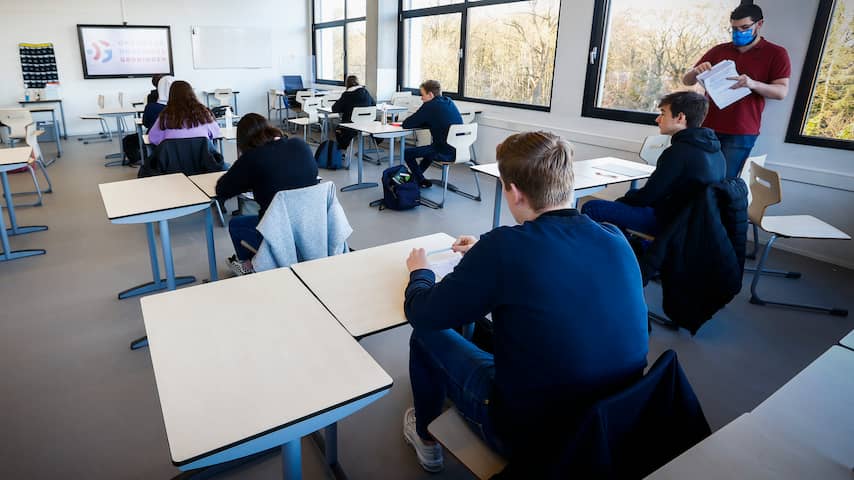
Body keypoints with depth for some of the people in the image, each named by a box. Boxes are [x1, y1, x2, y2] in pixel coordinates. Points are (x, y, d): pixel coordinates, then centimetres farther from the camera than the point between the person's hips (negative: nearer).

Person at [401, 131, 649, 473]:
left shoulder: (505, 246, -27)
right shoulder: (615, 240, -9)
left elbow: (422, 314, -13)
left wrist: (420, 271, 8)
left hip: (533, 434, -6)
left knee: (426, 334, 13)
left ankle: (425, 435, 38)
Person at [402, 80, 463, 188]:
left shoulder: (430, 106, -12)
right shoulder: (449, 102, 10)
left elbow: (406, 124, -8)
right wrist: (418, 121, 11)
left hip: (445, 153, -9)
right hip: (459, 150, 9)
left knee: (407, 153, 6)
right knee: (430, 148, 37)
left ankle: (422, 181, 21)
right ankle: (416, 175, 50)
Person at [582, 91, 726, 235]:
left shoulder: (678, 152, -20)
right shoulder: (716, 151, 8)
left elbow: (648, 195, -17)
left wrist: (622, 200, 3)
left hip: (670, 223, -10)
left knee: (591, 208, -12)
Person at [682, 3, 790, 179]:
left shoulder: (776, 54, 7)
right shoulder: (718, 50, 15)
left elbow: (782, 91, -2)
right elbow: (686, 81, 15)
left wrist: (753, 84, -21)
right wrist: (696, 71, -9)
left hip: (741, 133, -3)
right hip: (708, 128, 3)